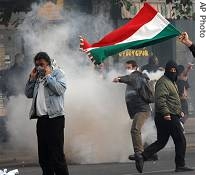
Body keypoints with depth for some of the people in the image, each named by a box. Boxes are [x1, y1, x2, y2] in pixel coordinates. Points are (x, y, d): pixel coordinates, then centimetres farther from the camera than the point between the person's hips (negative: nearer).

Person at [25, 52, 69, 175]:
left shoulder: (58, 73, 2)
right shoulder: (38, 76, 20)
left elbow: (60, 90, -14)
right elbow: (28, 94, 16)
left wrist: (48, 76, -8)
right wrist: (32, 78, 7)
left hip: (54, 118, -7)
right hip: (41, 119, 7)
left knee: (56, 154, -11)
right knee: (43, 154, 9)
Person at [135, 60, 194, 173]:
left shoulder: (172, 82, 23)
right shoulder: (163, 82, -11)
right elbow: (160, 99, -23)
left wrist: (179, 111, 25)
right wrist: (165, 113, -30)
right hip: (169, 117, -10)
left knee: (161, 141, 9)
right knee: (180, 140, -2)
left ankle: (142, 156, -3)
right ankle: (180, 165, 3)